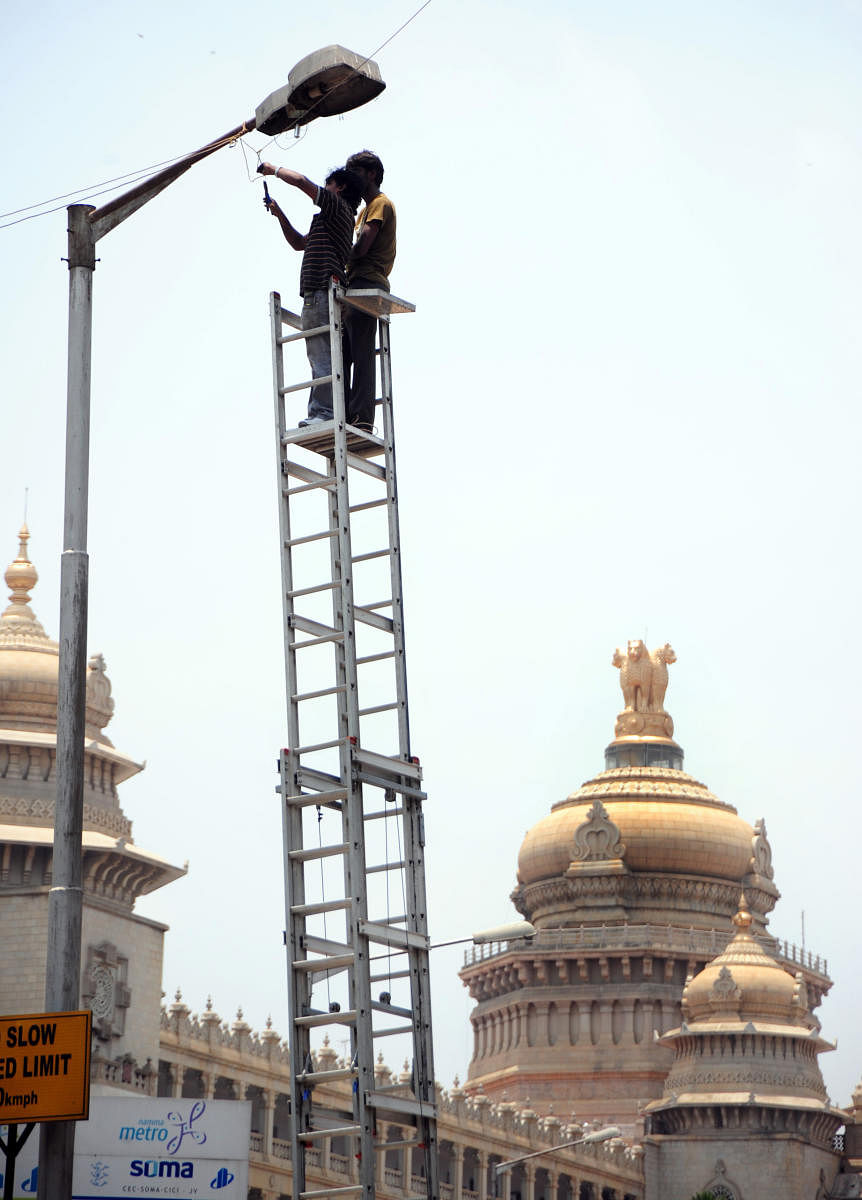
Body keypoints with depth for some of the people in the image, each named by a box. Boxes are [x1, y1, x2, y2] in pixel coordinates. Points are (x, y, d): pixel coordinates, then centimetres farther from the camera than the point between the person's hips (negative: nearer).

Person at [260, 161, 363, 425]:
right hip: (321, 293, 11)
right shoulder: (335, 217, 29)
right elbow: (298, 243, 36)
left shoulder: (338, 206, -1)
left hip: (322, 290, -11)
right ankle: (321, 413, 4)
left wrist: (273, 169, 5)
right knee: (322, 357, 6)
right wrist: (280, 215, 26)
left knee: (321, 355, -16)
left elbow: (301, 181, -10)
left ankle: (324, 411, -22)